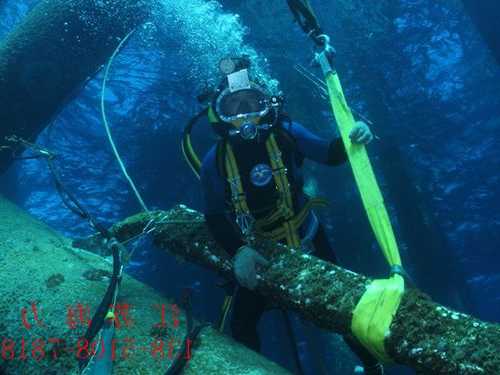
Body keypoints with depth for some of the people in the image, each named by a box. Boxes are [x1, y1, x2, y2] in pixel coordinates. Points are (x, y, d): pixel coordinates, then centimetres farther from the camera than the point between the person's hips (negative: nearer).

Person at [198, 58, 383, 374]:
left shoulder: (284, 132, -17)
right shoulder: (216, 160, -16)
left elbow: (330, 155, -9)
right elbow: (215, 215, -15)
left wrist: (351, 139, -30)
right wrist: (239, 251, -31)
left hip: (308, 238, 0)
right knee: (241, 326, 5)